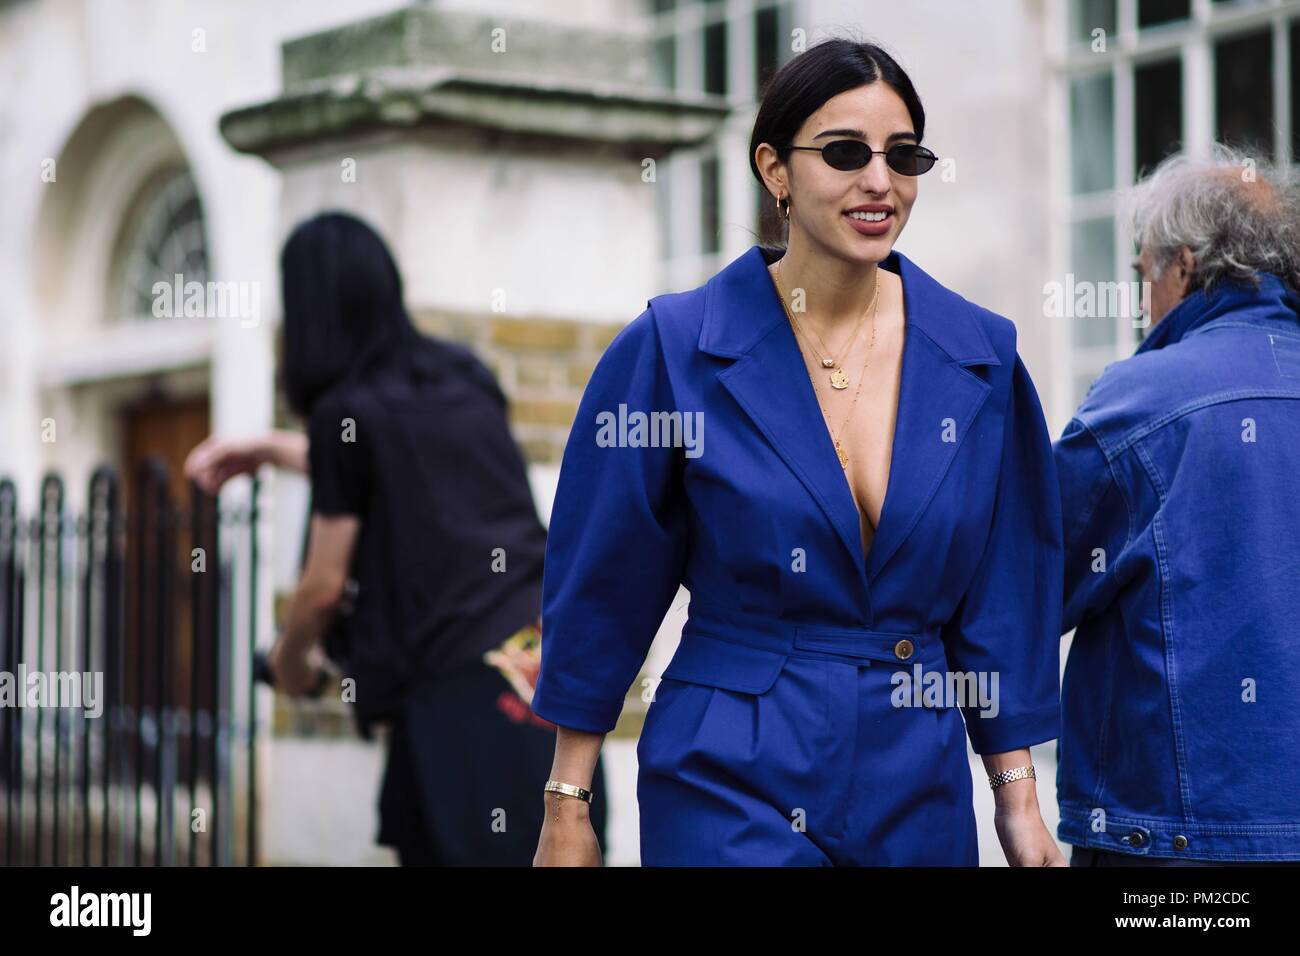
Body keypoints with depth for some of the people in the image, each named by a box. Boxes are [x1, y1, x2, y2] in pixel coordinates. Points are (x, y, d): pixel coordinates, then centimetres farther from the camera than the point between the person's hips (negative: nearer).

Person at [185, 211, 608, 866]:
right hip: (549, 655, 6)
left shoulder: (347, 412, -5)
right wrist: (271, 450, 41)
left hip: (463, 681, -6)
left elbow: (324, 586, 1)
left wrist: (290, 658, 21)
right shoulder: (461, 375, 12)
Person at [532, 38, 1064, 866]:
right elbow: (601, 589, -3)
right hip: (732, 789, -3)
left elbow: (1001, 596, 8)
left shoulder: (980, 358, 2)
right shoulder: (674, 347, -7)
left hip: (920, 794, 3)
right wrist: (568, 810, -3)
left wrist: (1018, 797, 6)